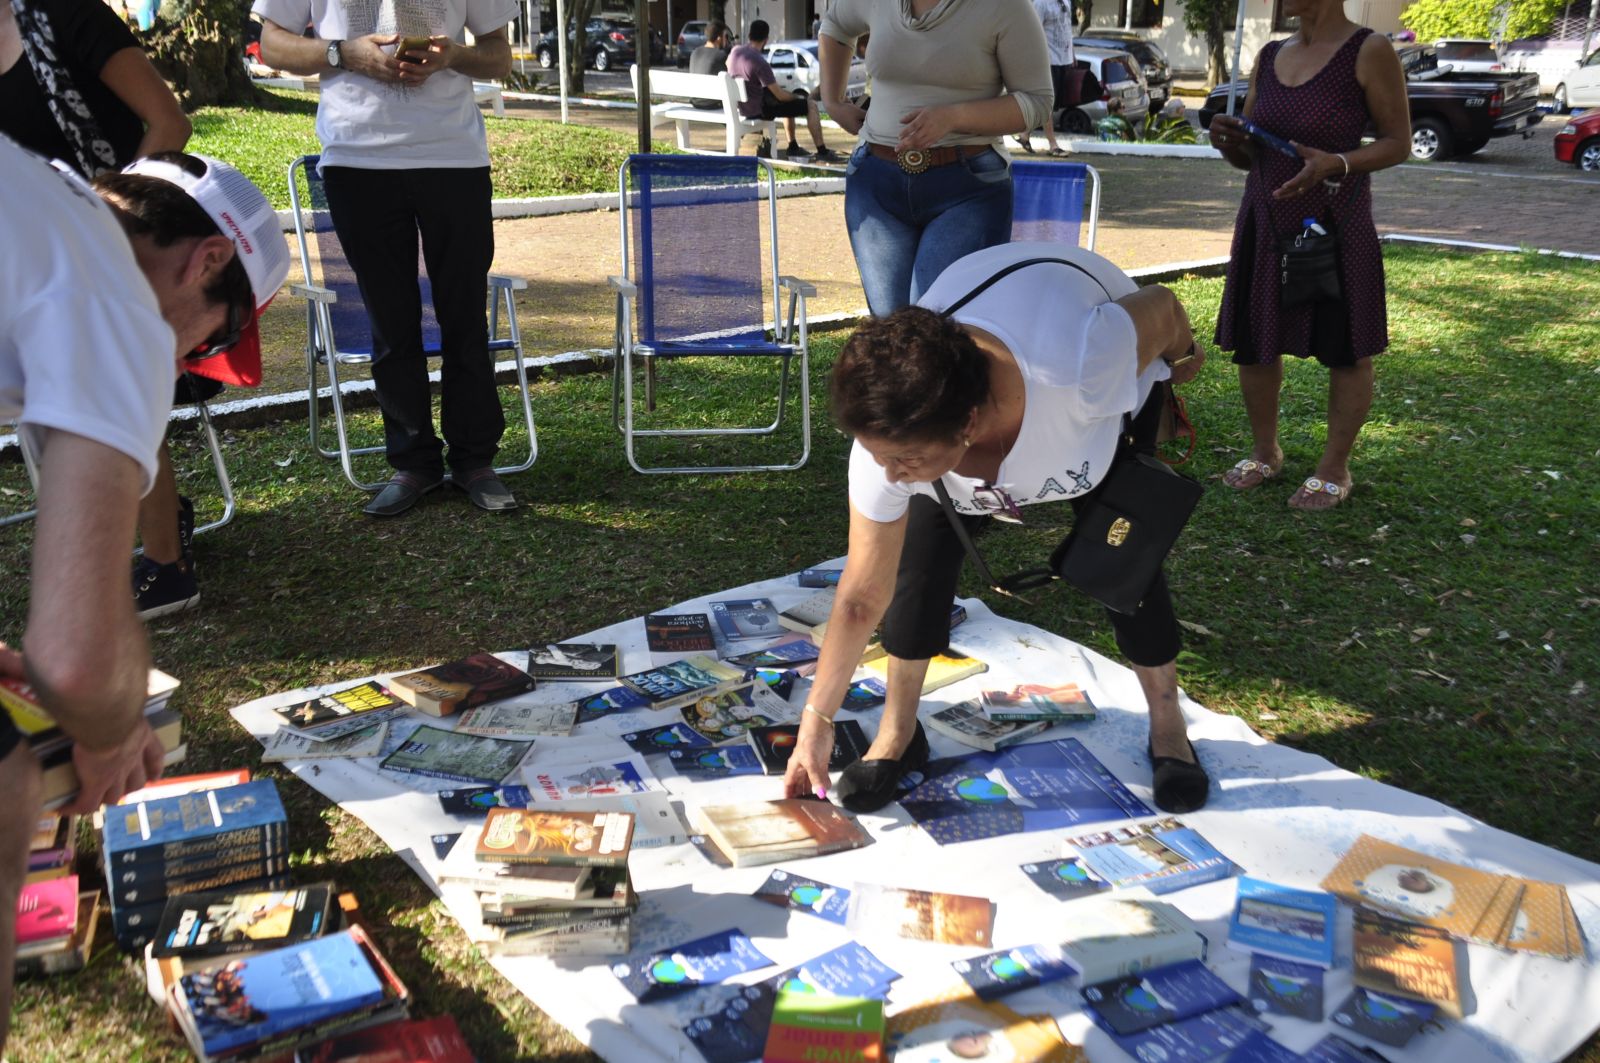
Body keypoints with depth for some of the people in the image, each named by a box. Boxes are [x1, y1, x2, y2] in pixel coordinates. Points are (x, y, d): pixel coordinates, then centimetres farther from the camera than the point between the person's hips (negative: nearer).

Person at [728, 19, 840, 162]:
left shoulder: (734, 52, -1)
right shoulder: (760, 62, -25)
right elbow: (780, 95, -21)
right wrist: (797, 96, 1)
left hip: (742, 106, 9)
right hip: (758, 109, -9)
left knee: (790, 99, 31)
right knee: (811, 104, -2)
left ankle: (792, 148, 34)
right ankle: (822, 152, 2)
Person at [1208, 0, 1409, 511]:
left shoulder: (1369, 52, -7)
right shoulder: (1269, 57, 9)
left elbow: (1398, 142, -6)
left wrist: (1334, 164, -23)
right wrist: (1228, 139, -9)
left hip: (1333, 226, -5)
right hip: (1265, 223, 5)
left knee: (1345, 352, 4)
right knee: (1252, 344, 9)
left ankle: (1334, 469, 17)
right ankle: (1265, 452, 28)